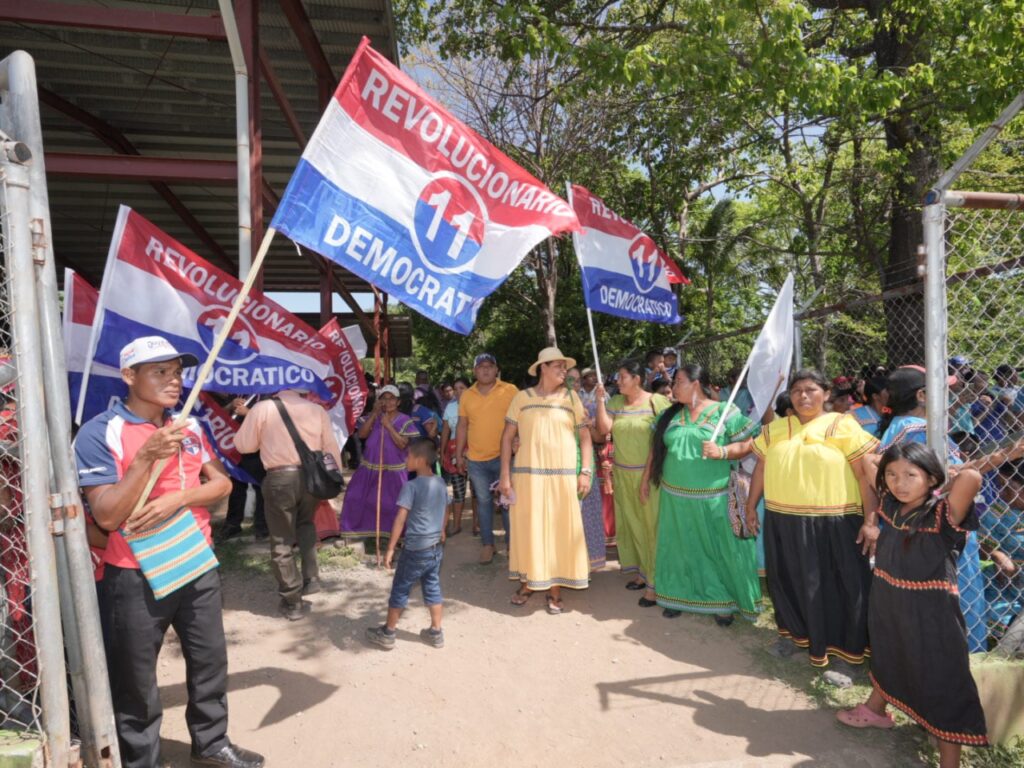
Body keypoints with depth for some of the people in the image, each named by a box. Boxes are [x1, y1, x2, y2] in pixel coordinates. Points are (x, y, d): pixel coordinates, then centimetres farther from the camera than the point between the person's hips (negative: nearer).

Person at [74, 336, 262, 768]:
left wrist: (178, 497, -14)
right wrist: (147, 457, -28)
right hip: (135, 578, -6)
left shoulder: (189, 427, 6)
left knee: (211, 663, 17)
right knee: (136, 681, 9)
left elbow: (222, 484, 4)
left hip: (198, 566, 6)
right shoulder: (99, 433, -13)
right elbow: (106, 516, -18)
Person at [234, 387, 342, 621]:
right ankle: (311, 578, 20)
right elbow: (331, 448, 6)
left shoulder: (262, 408, -1)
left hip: (280, 478, -3)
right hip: (311, 475, 3)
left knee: (282, 540, 9)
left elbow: (244, 445, 8)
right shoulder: (317, 409, 5)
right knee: (306, 523, 29)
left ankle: (292, 602, 17)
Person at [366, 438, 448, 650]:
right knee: (433, 589, 16)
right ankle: (436, 633, 23)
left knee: (400, 590, 9)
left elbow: (400, 520, -20)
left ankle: (387, 634, 22)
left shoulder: (411, 486, -18)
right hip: (436, 548, 6)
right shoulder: (441, 484, 3)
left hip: (415, 550, -6)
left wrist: (390, 548, -16)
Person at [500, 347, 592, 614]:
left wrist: (586, 471, -2)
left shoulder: (571, 399, 6)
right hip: (527, 474, 0)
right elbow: (507, 436, 4)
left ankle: (555, 588, 17)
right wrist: (505, 474, -2)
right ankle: (527, 581, 24)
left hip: (563, 476, 1)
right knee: (527, 528, 6)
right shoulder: (522, 398, 3)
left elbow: (585, 436, 7)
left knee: (559, 530, 4)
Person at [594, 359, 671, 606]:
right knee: (630, 524, 12)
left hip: (649, 475, -5)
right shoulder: (615, 402, 7)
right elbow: (603, 429, -4)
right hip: (622, 475, 5)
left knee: (651, 527, 0)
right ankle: (640, 571, 27)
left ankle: (655, 583, 7)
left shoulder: (658, 402, -8)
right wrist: (600, 400, -9)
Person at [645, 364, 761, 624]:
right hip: (675, 497, 4)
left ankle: (723, 602, 21)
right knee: (680, 548, 15)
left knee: (718, 550, 6)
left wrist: (722, 451, -24)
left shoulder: (725, 411, -7)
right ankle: (679, 596, 30)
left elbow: (747, 444, -8)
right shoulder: (671, 413, 7)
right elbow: (656, 448, 14)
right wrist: (646, 479, 14)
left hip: (712, 499, -4)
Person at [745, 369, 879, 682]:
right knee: (789, 581, 16)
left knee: (836, 587, 3)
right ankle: (795, 633, 39)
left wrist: (871, 520, -12)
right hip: (783, 521, 4)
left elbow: (866, 473, -7)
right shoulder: (774, 429, 9)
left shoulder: (843, 426, -3)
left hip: (832, 523, -4)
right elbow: (761, 469, 16)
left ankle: (842, 654, 19)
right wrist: (751, 507, 17)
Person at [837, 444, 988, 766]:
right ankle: (876, 709, 53)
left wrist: (946, 483, -21)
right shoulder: (892, 505, -4)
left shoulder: (943, 514, -22)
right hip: (887, 599, 7)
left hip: (931, 612, -7)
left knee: (941, 679, 5)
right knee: (885, 655, 29)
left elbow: (971, 477, -40)